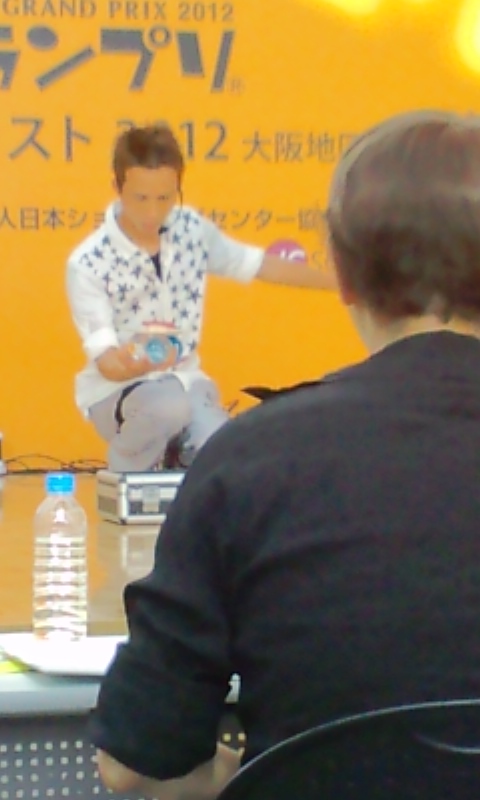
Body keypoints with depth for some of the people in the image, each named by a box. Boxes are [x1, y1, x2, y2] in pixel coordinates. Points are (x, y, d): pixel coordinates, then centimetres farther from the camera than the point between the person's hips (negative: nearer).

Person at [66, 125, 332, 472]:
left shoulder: (192, 229, -3)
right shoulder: (88, 262, -18)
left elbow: (260, 264, 12)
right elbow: (104, 358, -21)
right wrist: (132, 365, -46)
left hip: (184, 380, 4)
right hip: (116, 389, -4)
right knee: (168, 404, -38)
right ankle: (123, 480, -9)